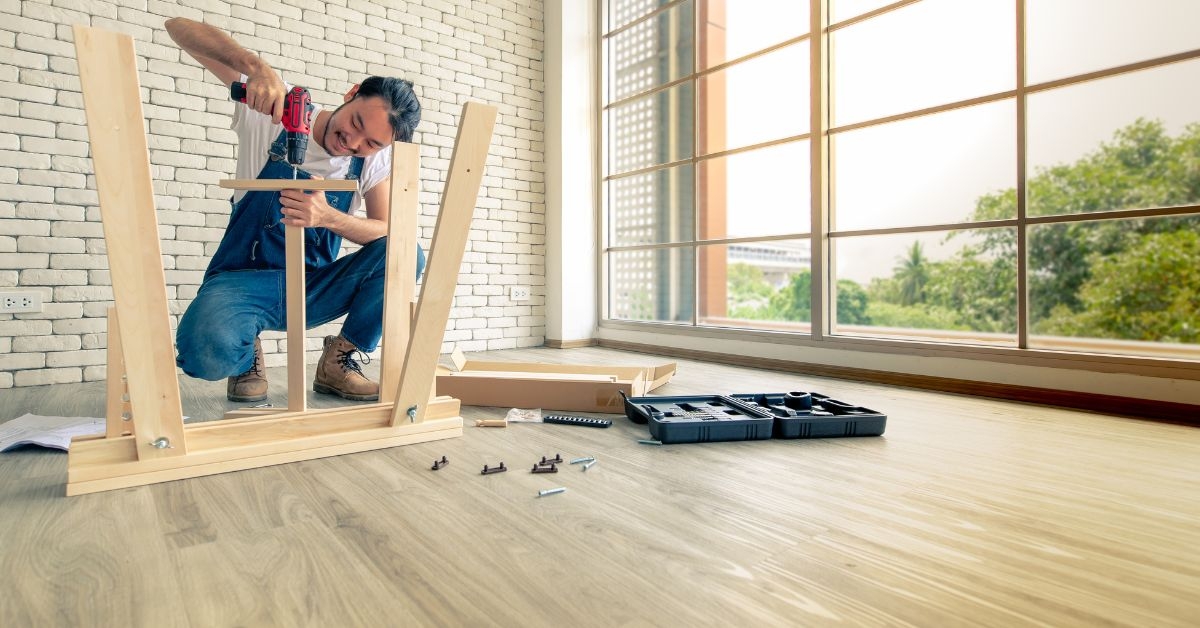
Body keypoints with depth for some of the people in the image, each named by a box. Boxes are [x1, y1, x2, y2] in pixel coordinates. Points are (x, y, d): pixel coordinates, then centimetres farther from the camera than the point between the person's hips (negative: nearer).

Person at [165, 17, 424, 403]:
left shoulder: (376, 158, -3)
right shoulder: (276, 110, -8)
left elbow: (387, 232, -13)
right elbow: (180, 27, -10)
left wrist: (328, 217, -32)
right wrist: (256, 67, -30)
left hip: (313, 291, 3)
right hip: (243, 281, -2)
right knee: (206, 352, -35)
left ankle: (338, 362, -4)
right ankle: (247, 359, 4)